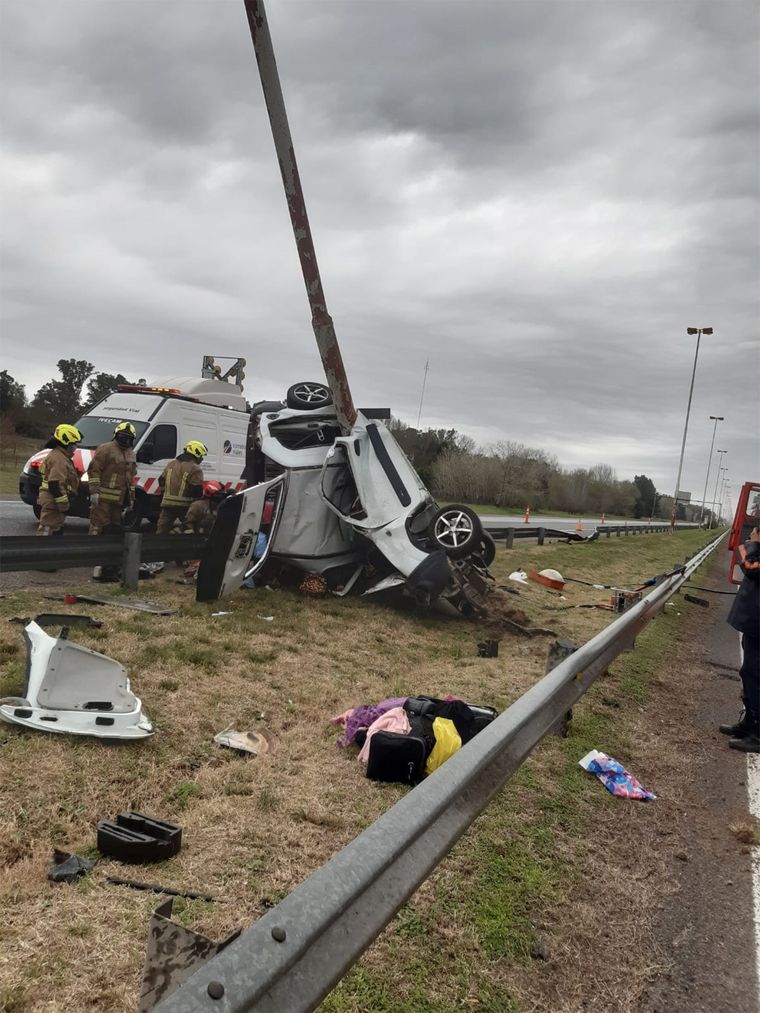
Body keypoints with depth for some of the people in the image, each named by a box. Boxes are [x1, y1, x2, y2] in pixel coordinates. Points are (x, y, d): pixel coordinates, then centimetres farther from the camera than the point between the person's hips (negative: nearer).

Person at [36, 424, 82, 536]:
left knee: (57, 530, 18)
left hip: (52, 502, 11)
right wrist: (63, 505, -22)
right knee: (47, 530, -12)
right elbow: (55, 485, -25)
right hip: (53, 502, -11)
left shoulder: (60, 456, 19)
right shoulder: (59, 459, -17)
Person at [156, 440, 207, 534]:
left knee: (162, 530, 10)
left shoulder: (171, 464, 11)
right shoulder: (195, 469, -12)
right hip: (184, 505, -5)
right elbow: (197, 490, -18)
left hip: (167, 504, 6)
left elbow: (162, 482, 16)